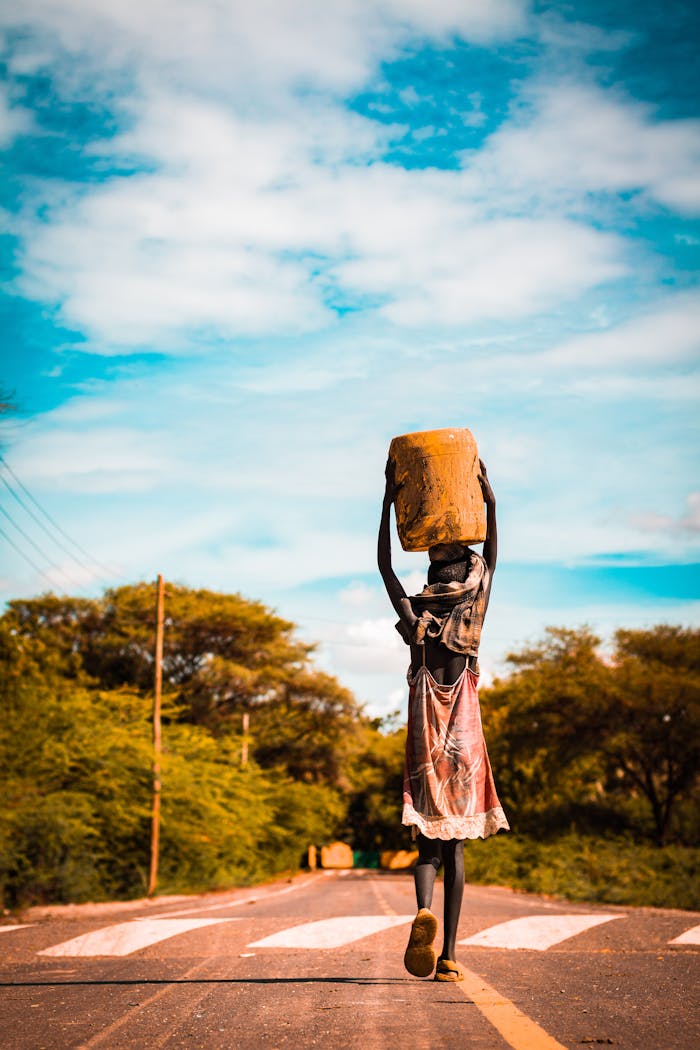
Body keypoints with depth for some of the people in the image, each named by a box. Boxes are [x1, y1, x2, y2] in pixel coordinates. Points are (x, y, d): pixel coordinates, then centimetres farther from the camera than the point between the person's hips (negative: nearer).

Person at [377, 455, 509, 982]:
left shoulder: (414, 615, -4)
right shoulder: (476, 610, -2)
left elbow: (385, 564, 8)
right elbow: (492, 555, 12)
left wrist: (390, 501, 8)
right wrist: (489, 499, 15)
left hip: (426, 736, 0)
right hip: (464, 735, 1)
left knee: (429, 843, 7)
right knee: (455, 847, 4)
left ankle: (424, 910, -25)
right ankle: (449, 955, -1)